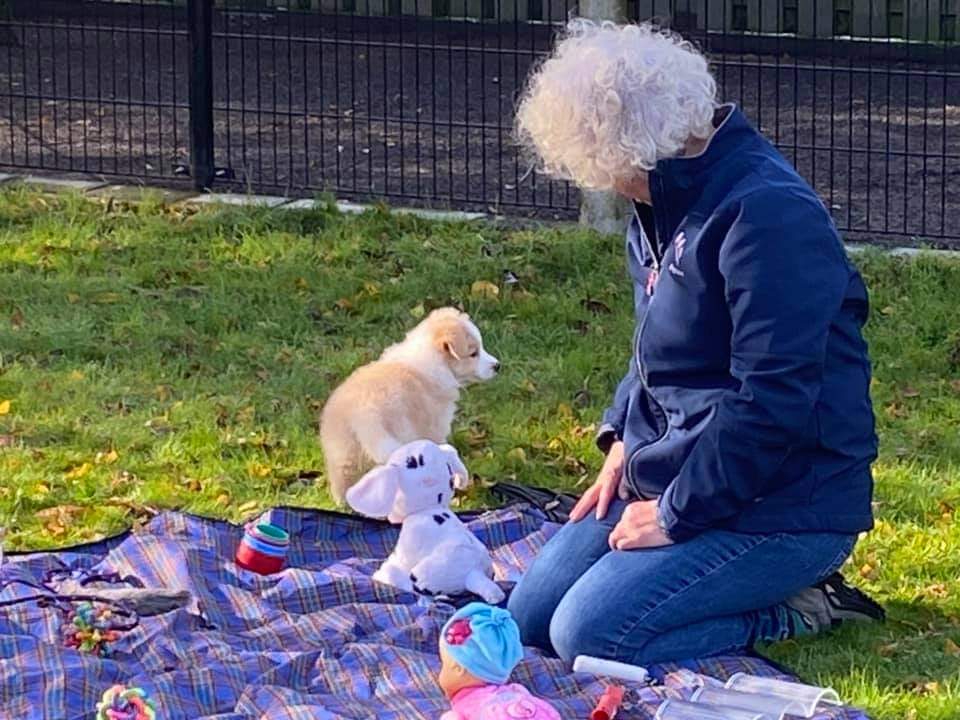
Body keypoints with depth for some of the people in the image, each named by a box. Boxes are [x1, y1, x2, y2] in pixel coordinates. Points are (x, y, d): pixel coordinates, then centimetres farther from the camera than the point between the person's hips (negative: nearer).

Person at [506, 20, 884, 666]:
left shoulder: (768, 214, -24)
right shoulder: (667, 206, 7)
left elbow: (773, 402, -27)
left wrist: (675, 515, -19)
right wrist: (623, 441, 6)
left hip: (781, 507, -10)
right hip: (671, 481, 10)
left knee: (590, 636, -21)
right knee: (530, 616, 7)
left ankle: (797, 612, -3)